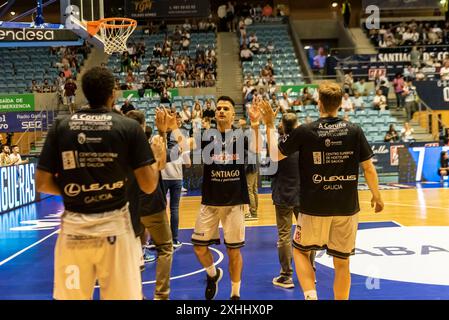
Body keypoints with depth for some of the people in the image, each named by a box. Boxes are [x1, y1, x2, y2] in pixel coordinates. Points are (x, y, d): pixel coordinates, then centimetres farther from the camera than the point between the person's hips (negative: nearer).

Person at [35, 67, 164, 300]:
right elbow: (148, 186, -5)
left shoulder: (60, 126, 1)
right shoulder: (129, 127, -5)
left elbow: (42, 184, 0)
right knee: (122, 296, 11)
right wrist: (157, 158, 13)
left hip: (73, 228, 2)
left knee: (72, 297, 16)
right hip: (114, 227, -2)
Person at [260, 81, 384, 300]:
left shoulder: (304, 131, -8)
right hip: (347, 208, 2)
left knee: (300, 250, 19)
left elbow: (276, 156, 3)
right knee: (342, 262, 13)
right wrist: (376, 196, 16)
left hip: (314, 208, -1)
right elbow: (369, 168, 1)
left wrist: (270, 126, 14)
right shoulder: (354, 131, -3)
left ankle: (311, 296, 2)